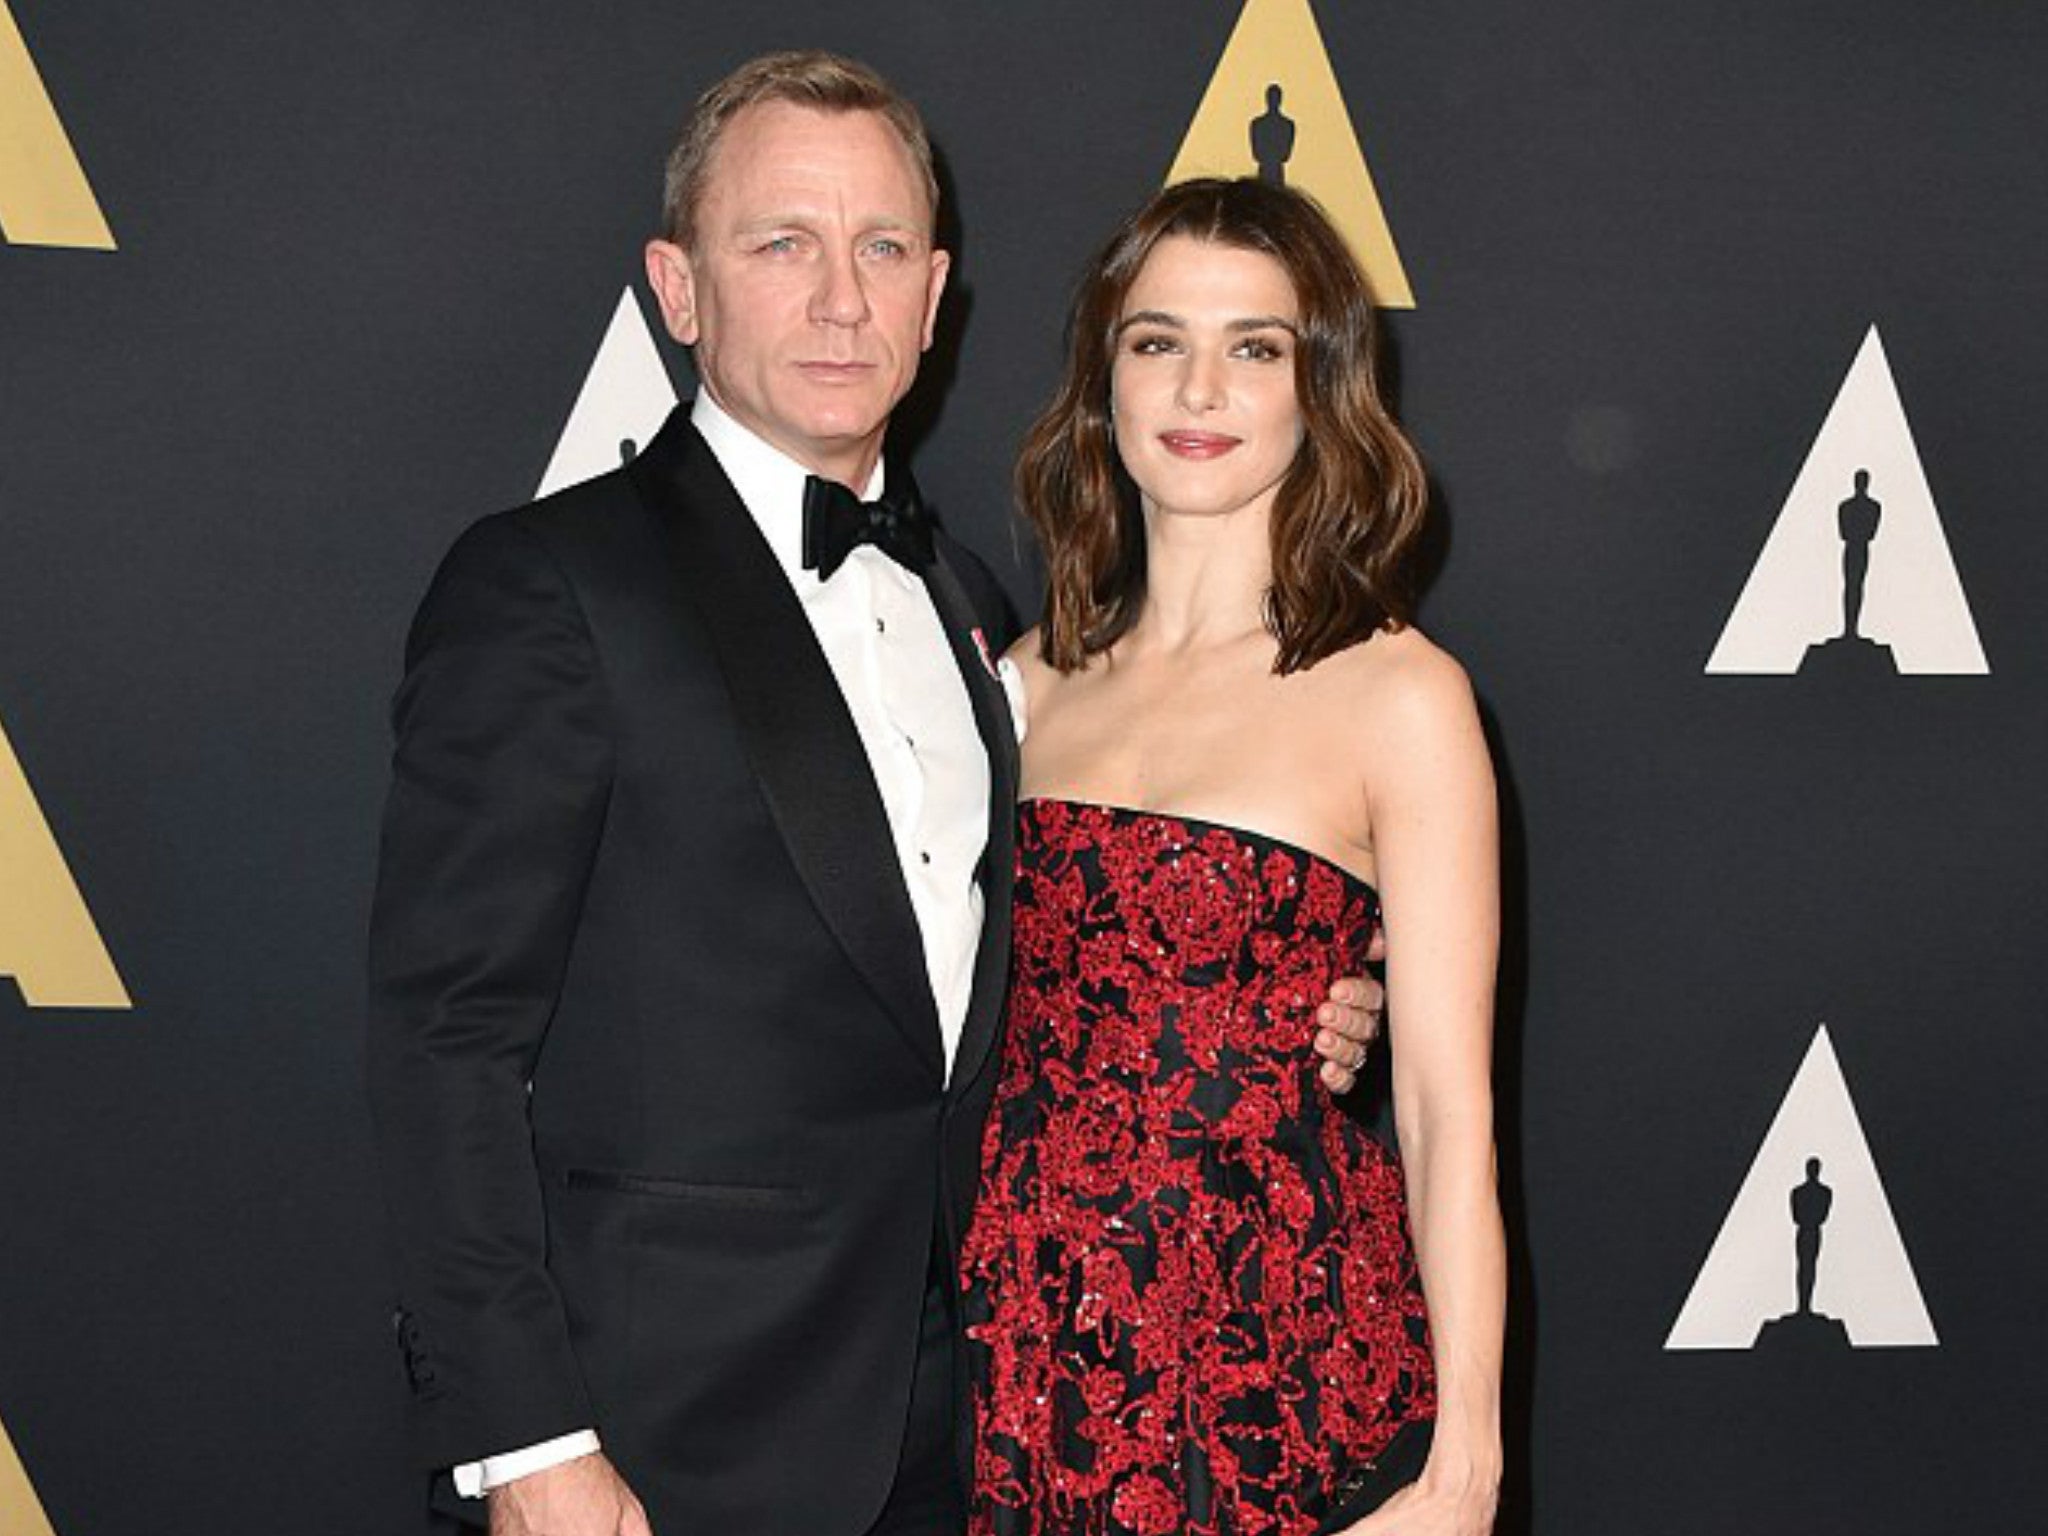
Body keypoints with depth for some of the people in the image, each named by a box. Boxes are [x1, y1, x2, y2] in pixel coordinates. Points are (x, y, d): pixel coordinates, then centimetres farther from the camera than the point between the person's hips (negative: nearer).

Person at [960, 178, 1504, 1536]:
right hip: (1023, 1358, 4)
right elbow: (989, 1028, 11)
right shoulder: (1034, 674, 6)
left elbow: (1449, 1111, -9)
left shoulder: (1398, 695, -8)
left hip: (1279, 1362, -4)